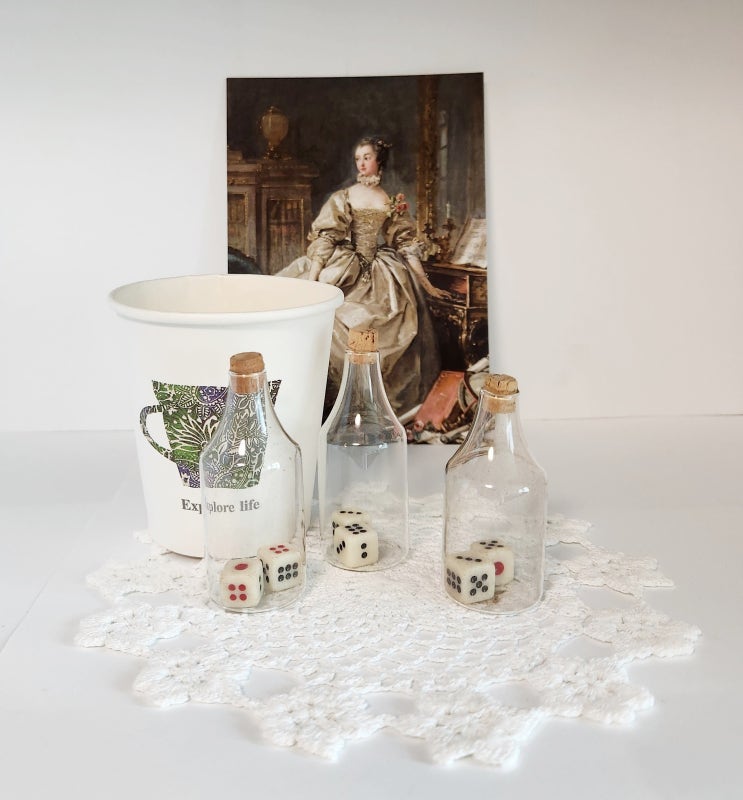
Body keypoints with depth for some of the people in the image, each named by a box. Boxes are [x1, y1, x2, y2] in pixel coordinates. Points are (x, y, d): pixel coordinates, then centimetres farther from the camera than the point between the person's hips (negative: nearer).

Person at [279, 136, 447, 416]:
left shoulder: (393, 203, 8)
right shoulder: (342, 197, 4)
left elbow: (407, 245, 8)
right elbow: (324, 237, -3)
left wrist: (426, 284, 3)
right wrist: (312, 277, -15)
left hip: (381, 276, 1)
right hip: (343, 270, -1)